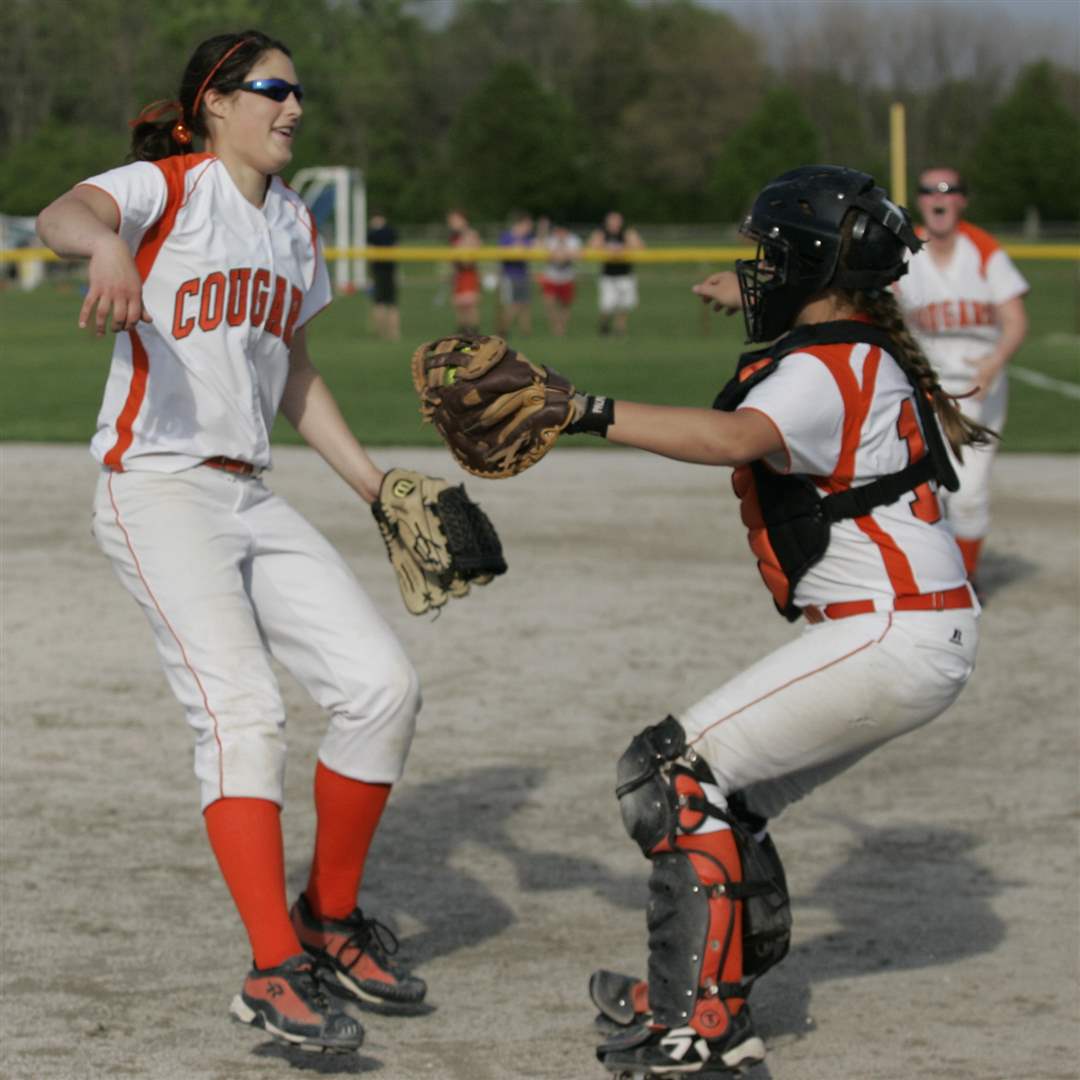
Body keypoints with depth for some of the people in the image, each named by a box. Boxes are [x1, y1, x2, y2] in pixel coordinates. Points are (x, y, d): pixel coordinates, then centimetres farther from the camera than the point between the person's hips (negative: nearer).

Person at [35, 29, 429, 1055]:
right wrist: (108, 246, -54)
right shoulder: (165, 189, -6)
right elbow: (60, 215, -29)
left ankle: (328, 918, 13)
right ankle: (275, 974, -23)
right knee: (243, 711, -21)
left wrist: (379, 487, 18)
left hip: (251, 500, 7)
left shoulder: (293, 224, 16)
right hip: (157, 492, -7)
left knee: (381, 683, -3)